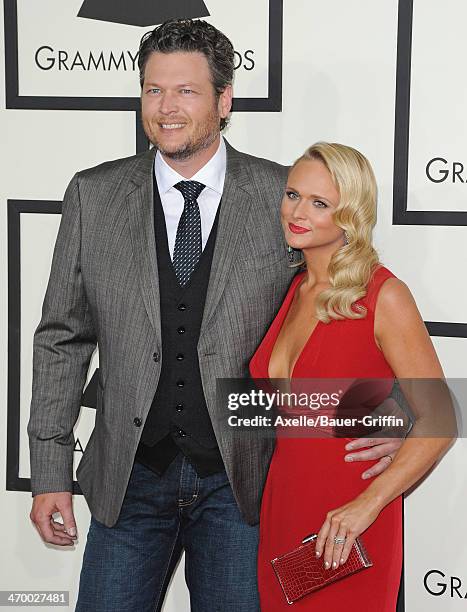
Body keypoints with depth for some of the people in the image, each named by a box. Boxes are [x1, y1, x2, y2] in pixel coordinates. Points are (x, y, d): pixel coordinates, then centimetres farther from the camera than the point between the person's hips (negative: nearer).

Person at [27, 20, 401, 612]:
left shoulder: (283, 197, -4)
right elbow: (63, 339, 4)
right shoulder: (94, 196, 0)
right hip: (131, 477, 2)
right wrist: (50, 472, 1)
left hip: (240, 483, -1)